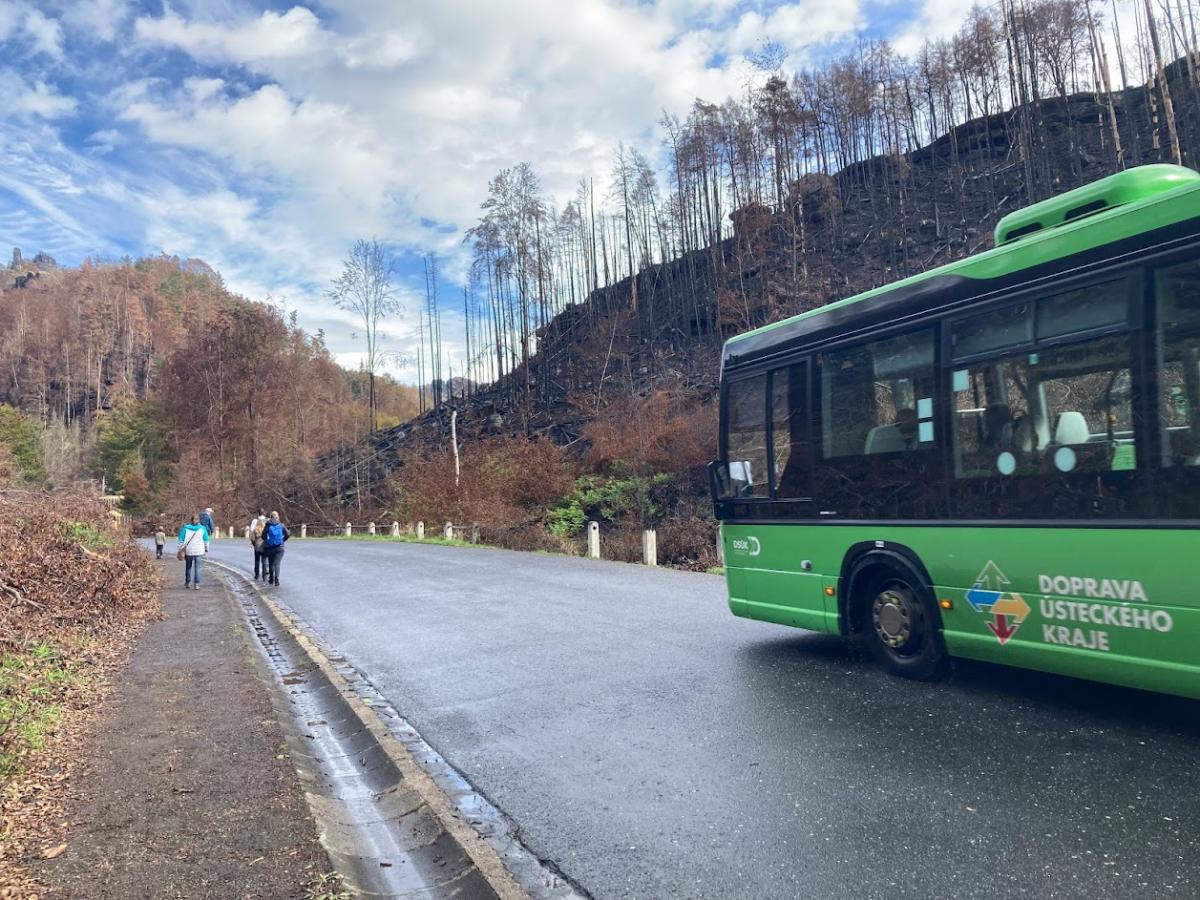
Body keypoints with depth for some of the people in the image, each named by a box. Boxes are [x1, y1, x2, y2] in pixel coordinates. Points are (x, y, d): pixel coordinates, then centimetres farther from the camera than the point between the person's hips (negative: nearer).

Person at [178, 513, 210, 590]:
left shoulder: (185, 528, -4)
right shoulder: (202, 528, -3)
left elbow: (181, 540, -3)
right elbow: (206, 540, 4)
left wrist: (180, 549, 4)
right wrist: (206, 549, 15)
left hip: (188, 551, 0)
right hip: (199, 551, 0)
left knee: (188, 566, 17)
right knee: (197, 567, 1)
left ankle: (187, 582, 27)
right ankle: (197, 584, -6)